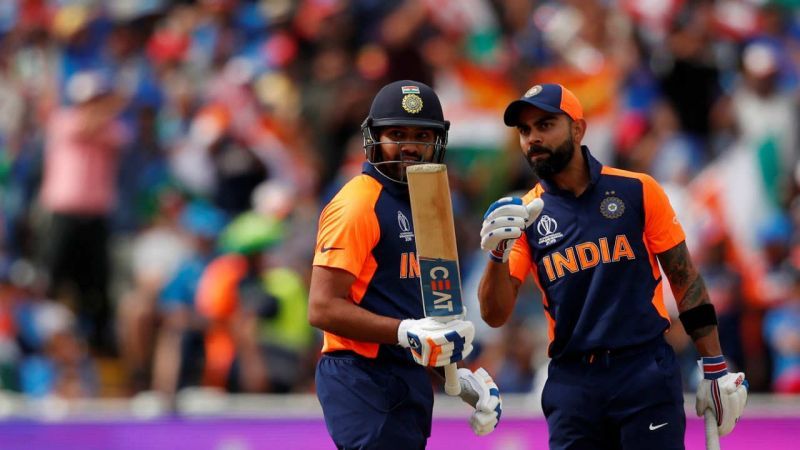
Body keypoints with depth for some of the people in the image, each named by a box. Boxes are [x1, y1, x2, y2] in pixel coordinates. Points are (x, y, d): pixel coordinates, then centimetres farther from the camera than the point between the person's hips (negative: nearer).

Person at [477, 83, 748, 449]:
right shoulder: (523, 215, 5)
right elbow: (494, 316, -1)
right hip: (572, 384, 2)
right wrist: (498, 255, -19)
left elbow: (684, 279, 6)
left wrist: (715, 369, 2)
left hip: (647, 375, -2)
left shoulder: (638, 192, 2)